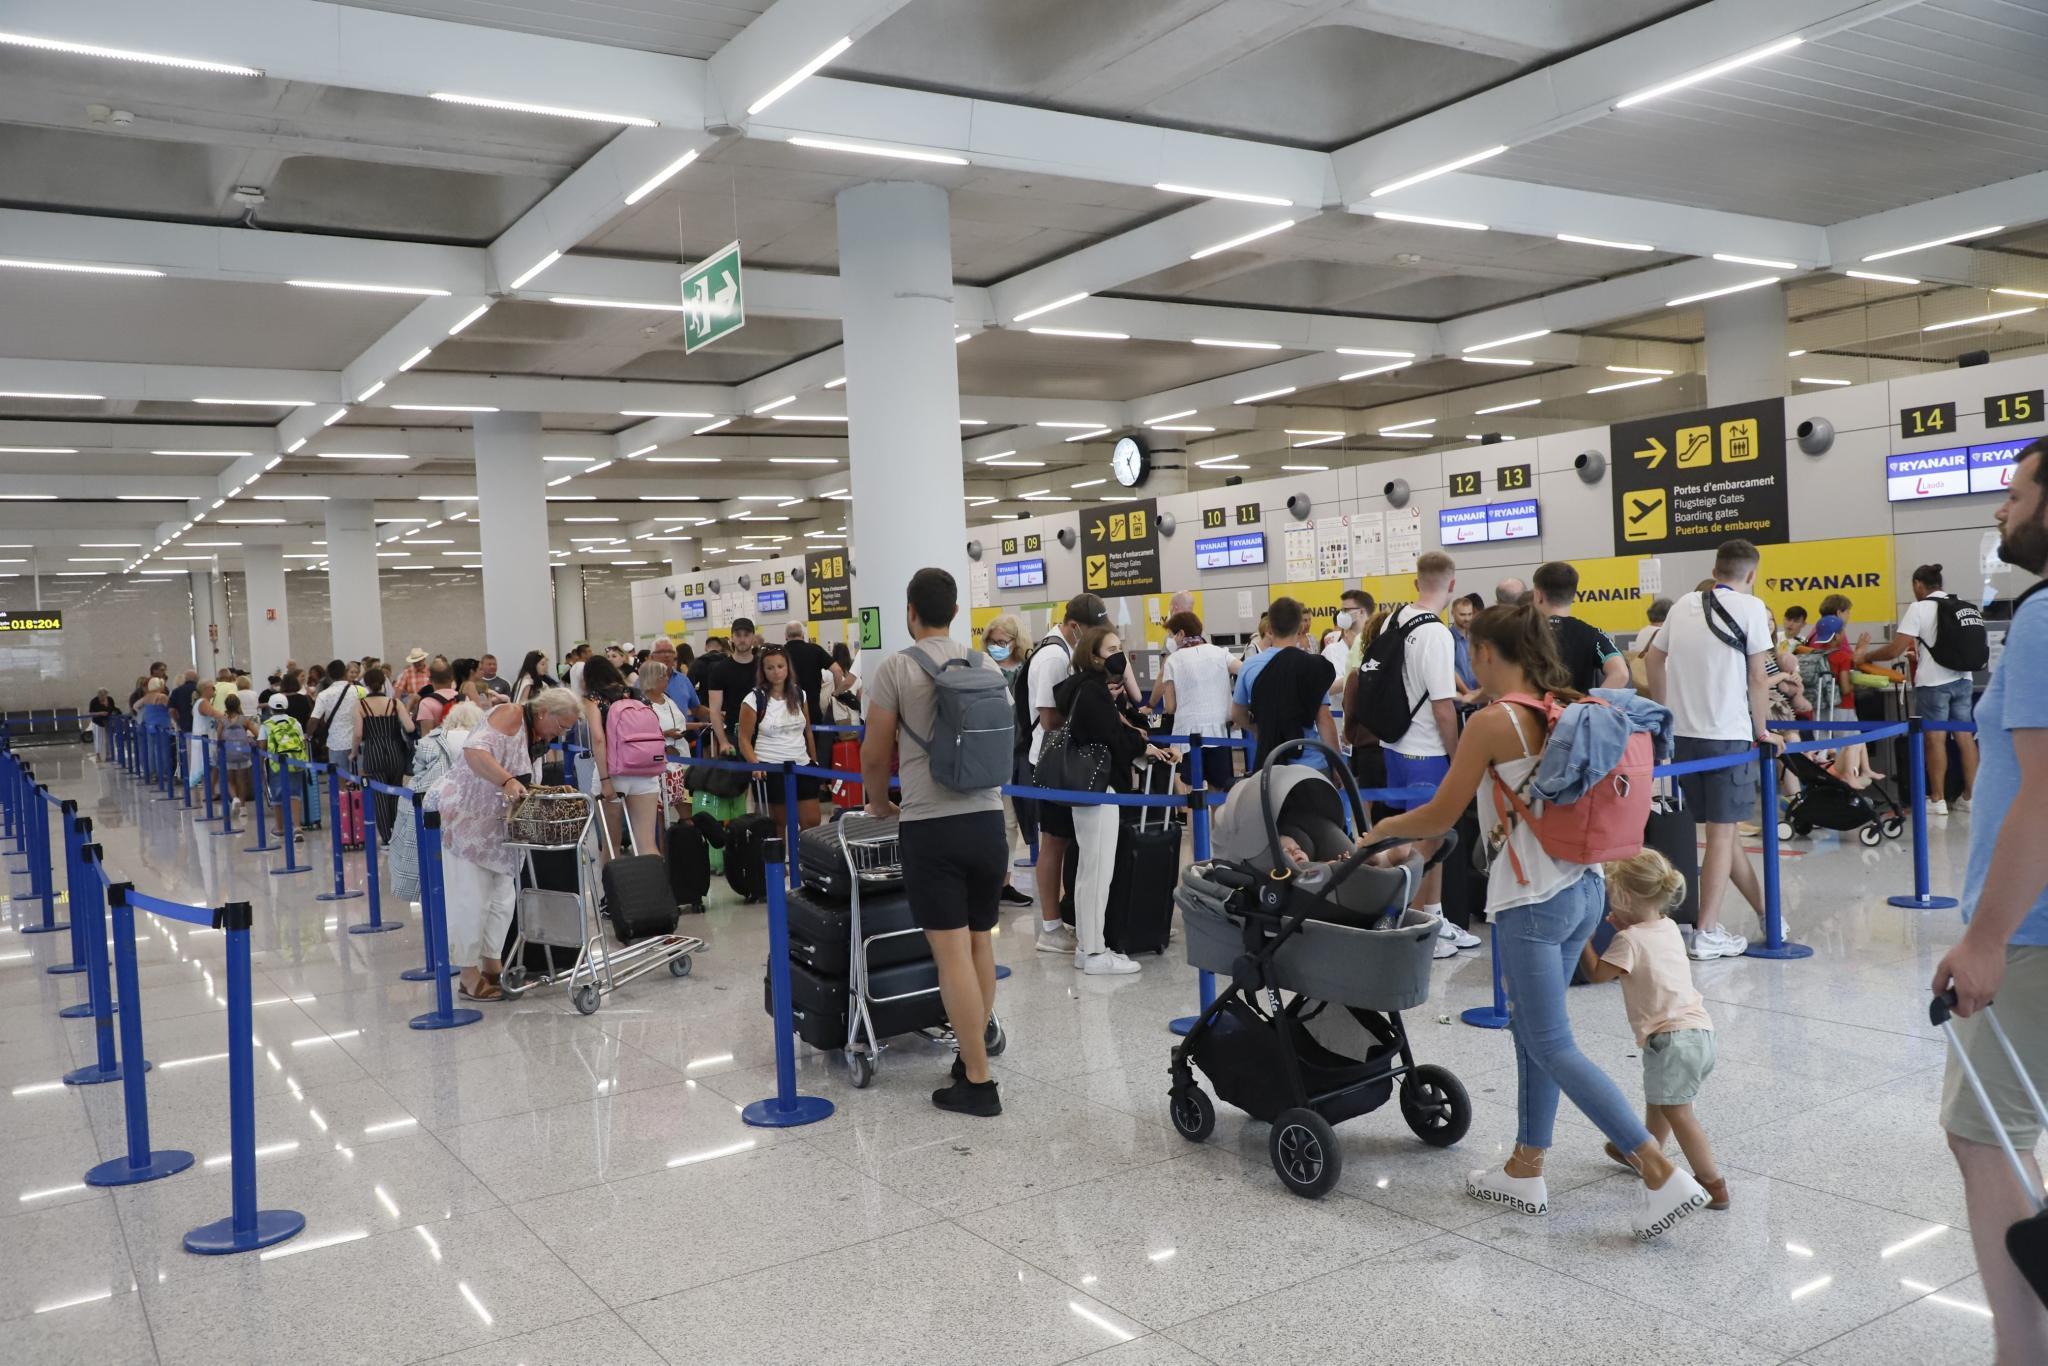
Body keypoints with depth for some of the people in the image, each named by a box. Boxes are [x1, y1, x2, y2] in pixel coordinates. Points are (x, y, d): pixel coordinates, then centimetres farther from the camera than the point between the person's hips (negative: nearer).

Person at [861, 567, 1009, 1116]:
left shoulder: (895, 668, -6)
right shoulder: (986, 665, 8)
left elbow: (874, 757, -2)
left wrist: (879, 804, 18)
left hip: (931, 826, -5)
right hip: (987, 818, 5)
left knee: (952, 951, -3)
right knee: (980, 940, 15)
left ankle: (978, 1082, 0)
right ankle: (974, 1054, 25)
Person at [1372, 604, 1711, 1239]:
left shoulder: (1492, 722, -14)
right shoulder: (1567, 709, 8)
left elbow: (1441, 815, -8)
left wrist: (1382, 828, 9)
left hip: (1533, 897, -8)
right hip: (1585, 884, 9)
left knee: (1552, 1046, 1)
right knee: (1529, 1028, 18)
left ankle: (1663, 1175, -3)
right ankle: (1525, 1171, 27)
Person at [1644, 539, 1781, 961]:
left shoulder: (1684, 605, 11)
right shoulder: (1750, 607, -4)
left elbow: (1653, 660, 17)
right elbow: (1757, 677, -5)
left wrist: (1665, 714, 25)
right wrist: (1762, 730, 6)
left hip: (1681, 734, 6)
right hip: (1727, 734, -6)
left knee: (1721, 827, 14)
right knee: (1721, 832, -1)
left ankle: (1764, 912, 27)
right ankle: (1707, 934, 0)